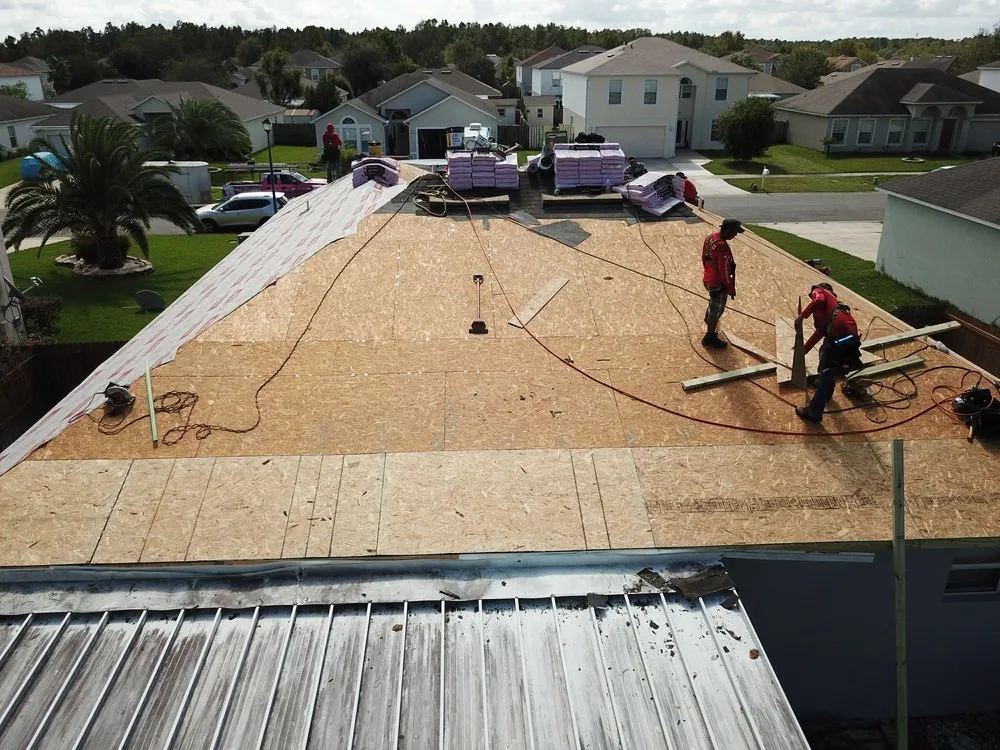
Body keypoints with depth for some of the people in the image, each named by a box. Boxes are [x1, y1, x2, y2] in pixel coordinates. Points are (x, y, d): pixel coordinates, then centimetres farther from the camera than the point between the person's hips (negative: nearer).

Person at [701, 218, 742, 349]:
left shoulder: (710, 238, -5)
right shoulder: (723, 248, -33)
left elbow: (704, 258, 10)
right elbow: (725, 272, -27)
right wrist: (731, 289, -15)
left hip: (708, 278, 9)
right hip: (718, 284, -9)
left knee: (713, 301, 35)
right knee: (717, 310, 7)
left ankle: (708, 319, 62)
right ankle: (709, 338, 19)